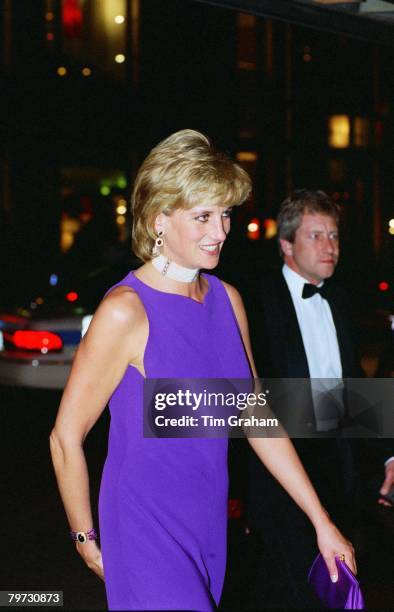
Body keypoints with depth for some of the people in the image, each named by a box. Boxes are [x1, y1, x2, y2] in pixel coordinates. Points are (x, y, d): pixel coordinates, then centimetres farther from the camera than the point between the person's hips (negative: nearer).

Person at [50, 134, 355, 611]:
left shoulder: (227, 300, 5)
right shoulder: (125, 311, -16)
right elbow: (66, 437, -10)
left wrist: (321, 520, 9)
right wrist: (85, 538, -1)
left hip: (209, 524, 7)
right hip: (147, 531, -6)